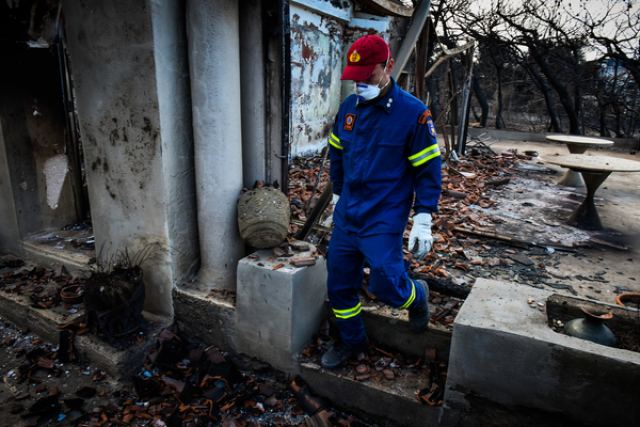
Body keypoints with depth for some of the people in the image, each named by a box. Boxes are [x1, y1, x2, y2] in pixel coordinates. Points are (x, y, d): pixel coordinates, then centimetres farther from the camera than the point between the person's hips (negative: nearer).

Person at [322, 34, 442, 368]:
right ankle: (351, 340, 35)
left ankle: (417, 296, 26)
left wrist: (423, 221, -10)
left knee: (386, 285, -12)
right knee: (339, 284, 11)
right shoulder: (348, 107, 4)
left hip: (384, 219, -5)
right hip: (345, 216, 5)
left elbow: (427, 170, -8)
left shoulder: (414, 112, -11)